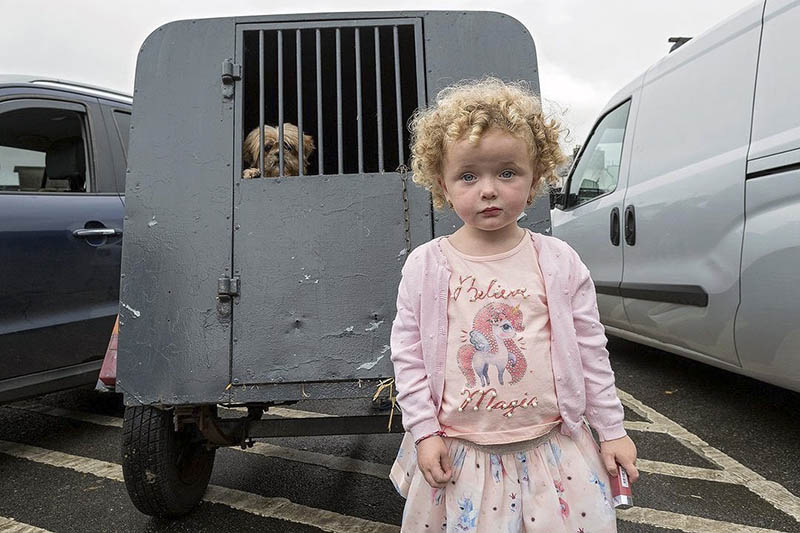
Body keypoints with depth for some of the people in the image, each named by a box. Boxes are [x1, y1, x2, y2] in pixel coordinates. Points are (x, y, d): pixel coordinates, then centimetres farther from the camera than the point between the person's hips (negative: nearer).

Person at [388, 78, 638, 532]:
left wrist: (612, 430, 4)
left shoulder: (559, 262, -4)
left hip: (548, 443, 1)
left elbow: (591, 350, 1)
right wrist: (424, 431, -4)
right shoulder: (426, 265, -6)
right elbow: (408, 353, -2)